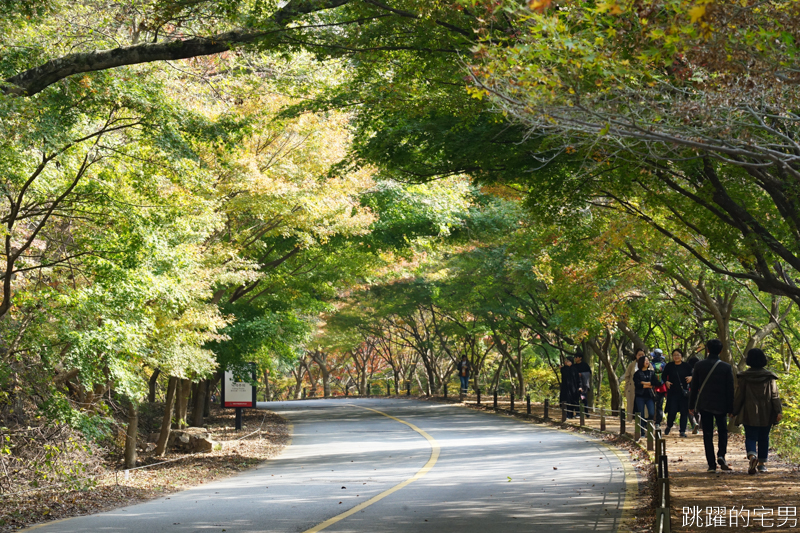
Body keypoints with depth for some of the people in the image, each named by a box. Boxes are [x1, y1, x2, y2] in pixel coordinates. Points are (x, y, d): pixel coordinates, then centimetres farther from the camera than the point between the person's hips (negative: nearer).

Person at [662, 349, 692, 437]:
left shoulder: (686, 366, 5)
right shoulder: (669, 366, 5)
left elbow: (692, 374, 8)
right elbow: (663, 376, 12)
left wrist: (691, 378, -15)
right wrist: (666, 382, -8)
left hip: (684, 393, 1)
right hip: (672, 392, -1)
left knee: (684, 412, 0)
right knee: (672, 412, -5)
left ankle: (682, 431, 7)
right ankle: (669, 426, 22)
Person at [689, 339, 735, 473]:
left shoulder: (699, 365, -3)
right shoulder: (726, 368, -5)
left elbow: (694, 387, 2)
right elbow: (730, 390, -2)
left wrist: (691, 405, 10)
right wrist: (730, 408, 5)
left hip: (704, 405, 0)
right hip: (720, 405, 0)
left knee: (707, 435, 5)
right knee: (723, 431, 17)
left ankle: (711, 464, 2)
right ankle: (721, 456, -5)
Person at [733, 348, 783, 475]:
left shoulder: (744, 377, -4)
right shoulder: (769, 377, 0)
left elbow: (739, 396, -2)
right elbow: (775, 396, -3)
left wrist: (734, 411, 6)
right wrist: (778, 411, -2)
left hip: (749, 414, -2)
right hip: (766, 414, 2)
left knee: (750, 437, 1)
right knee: (764, 438, 13)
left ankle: (752, 455, -27)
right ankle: (762, 463, 16)